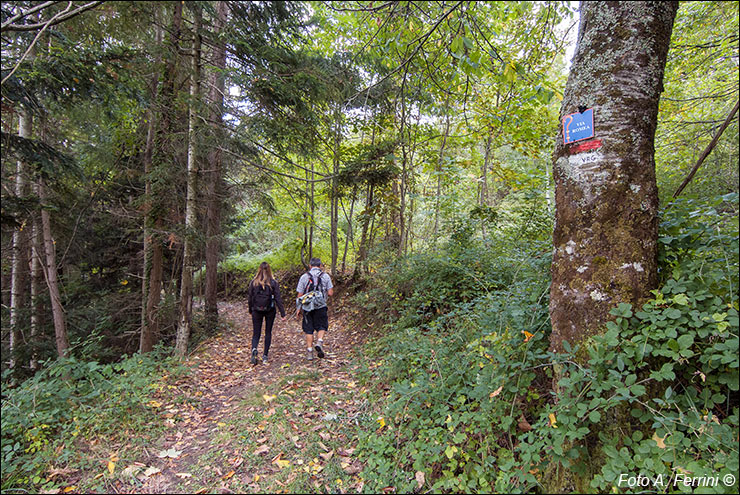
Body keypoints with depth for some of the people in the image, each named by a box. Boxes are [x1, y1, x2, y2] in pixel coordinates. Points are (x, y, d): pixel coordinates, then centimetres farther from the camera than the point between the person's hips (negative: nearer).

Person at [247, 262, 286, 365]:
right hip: (270, 311, -1)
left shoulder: (253, 282, -4)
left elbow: (249, 298, 2)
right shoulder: (273, 283, -9)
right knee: (268, 332, 12)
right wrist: (282, 314, -4)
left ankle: (254, 349, -17)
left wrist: (250, 310, 17)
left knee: (256, 333, 10)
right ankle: (265, 355, 14)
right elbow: (278, 299, -8)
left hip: (257, 311, 1)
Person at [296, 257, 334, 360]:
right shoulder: (325, 276, 0)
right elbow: (330, 293, -3)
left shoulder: (304, 276, 1)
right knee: (321, 327, 16)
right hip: (321, 306, -1)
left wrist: (298, 308, 9)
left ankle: (310, 353, 11)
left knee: (308, 330, 9)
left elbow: (300, 295, 0)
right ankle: (319, 342, -9)